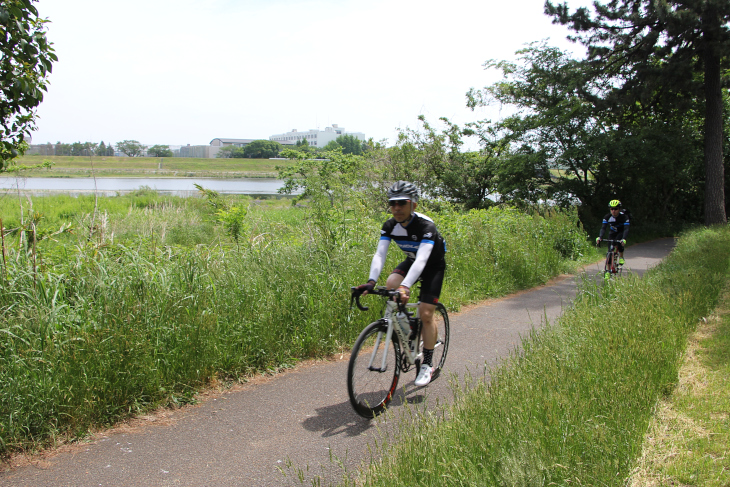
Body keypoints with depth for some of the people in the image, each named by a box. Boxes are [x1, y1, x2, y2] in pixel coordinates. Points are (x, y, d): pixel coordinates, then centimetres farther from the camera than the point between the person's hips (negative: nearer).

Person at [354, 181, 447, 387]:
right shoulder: (390, 226, -18)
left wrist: (405, 287, -60)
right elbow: (380, 254, -27)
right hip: (411, 260, 5)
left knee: (425, 314, -12)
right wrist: (371, 281, -45)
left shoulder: (426, 226, -34)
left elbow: (422, 259, -46)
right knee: (390, 285, -24)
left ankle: (427, 364, 4)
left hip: (433, 265, -5)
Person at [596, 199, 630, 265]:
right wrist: (599, 237, -48)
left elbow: (626, 229, -36)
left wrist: (624, 239, -53)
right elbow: (603, 228, -29)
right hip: (612, 233, 2)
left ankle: (621, 257, -13)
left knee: (619, 241, -35)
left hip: (621, 233, -2)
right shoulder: (607, 217, -21)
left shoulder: (624, 217, -27)